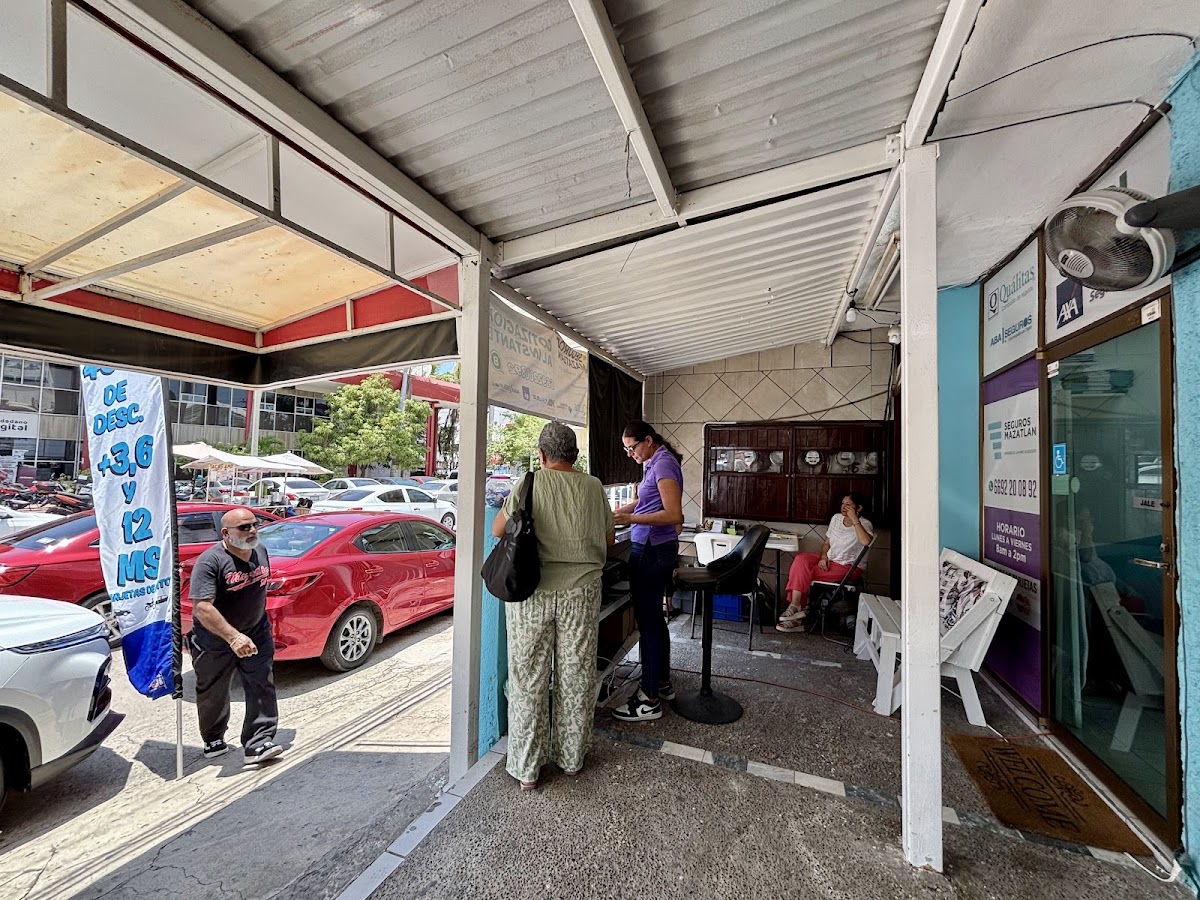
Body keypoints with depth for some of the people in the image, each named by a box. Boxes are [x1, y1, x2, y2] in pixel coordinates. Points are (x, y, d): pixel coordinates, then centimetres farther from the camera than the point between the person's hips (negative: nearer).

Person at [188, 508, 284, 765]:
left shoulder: (261, 552, -2)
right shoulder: (210, 561, -23)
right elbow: (201, 608, -30)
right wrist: (233, 637, -36)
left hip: (256, 634, 4)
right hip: (214, 641, -4)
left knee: (262, 688, -4)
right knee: (213, 695, 16)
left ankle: (258, 743, 3)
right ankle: (213, 741, 40)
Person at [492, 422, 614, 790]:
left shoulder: (529, 484, -7)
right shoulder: (593, 487, -1)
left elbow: (497, 530, 1)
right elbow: (609, 539, 8)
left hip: (532, 593, -2)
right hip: (581, 592, 2)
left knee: (528, 679, 12)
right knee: (576, 678, 17)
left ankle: (527, 769, 25)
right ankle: (572, 758, 34)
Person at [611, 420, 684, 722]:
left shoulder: (663, 464, -15)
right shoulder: (655, 463, 14)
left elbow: (674, 515, -23)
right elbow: (641, 502, 25)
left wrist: (630, 519, -28)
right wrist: (615, 512, 13)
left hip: (652, 551, -10)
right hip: (656, 549, 10)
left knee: (648, 622, -1)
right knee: (654, 618, 19)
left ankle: (650, 700, 11)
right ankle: (662, 683, 34)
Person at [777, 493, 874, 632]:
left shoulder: (864, 524, -8)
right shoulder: (836, 518, 11)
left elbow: (866, 542, -33)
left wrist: (854, 520, -27)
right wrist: (823, 557, -6)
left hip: (849, 567, -6)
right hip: (829, 559, 6)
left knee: (803, 573, -25)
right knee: (801, 559, -24)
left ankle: (796, 607, -8)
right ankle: (795, 607, -27)